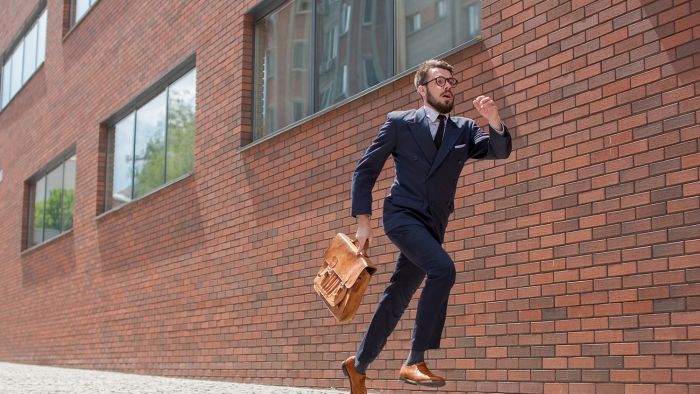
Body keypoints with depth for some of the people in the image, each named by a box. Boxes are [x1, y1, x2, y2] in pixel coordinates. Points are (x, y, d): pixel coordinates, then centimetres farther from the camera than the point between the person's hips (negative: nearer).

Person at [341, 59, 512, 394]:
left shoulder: (464, 130, 12)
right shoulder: (400, 123, 2)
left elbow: (500, 152, -3)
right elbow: (365, 170, 3)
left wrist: (494, 121, -23)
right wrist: (363, 220, -4)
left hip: (433, 225, 5)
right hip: (402, 215, -5)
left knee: (398, 298, 11)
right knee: (443, 269, -28)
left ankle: (358, 364, 28)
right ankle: (415, 362, -23)